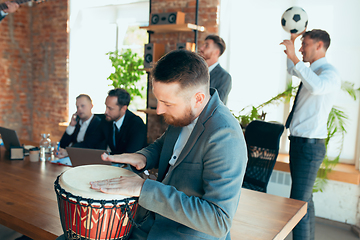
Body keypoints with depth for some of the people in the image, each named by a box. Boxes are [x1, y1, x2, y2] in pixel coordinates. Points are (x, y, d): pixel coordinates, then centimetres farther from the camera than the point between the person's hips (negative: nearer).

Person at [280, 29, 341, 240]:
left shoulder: (330, 72, -14)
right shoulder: (312, 71, 14)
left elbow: (316, 87, -38)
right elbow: (291, 70, 35)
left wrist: (295, 58, -33)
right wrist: (292, 41, 24)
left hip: (310, 144, -10)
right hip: (300, 141, 10)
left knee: (299, 202, -9)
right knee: (305, 199, 21)